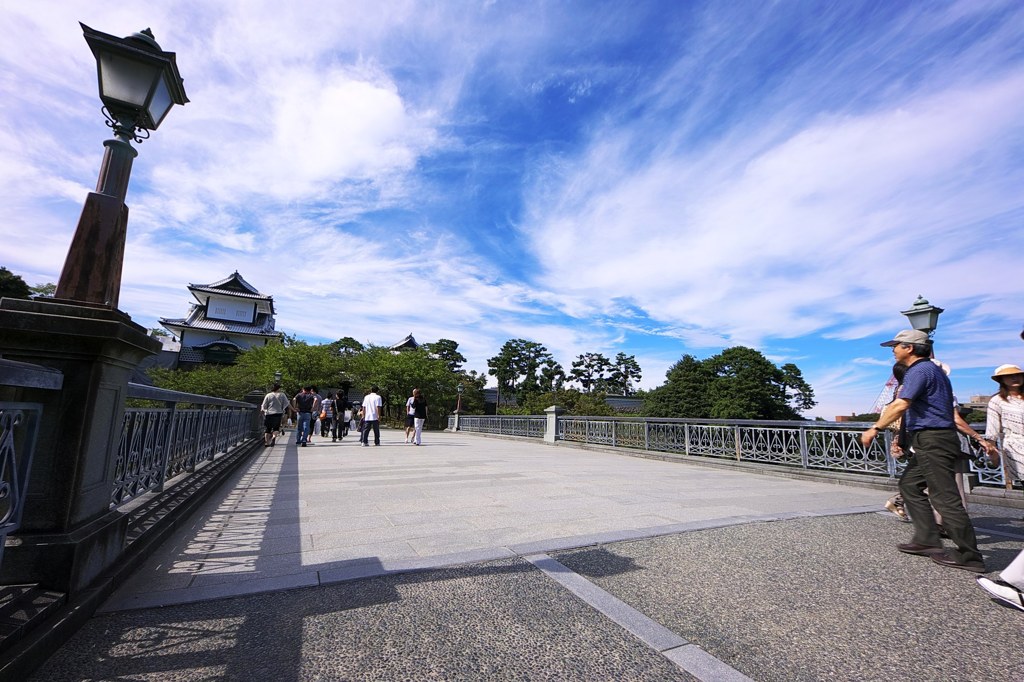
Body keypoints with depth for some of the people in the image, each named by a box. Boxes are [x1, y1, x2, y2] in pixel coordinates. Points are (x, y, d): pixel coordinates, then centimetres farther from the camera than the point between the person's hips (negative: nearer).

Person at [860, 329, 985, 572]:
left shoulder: (920, 370, -14)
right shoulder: (932, 369, 18)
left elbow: (900, 406, -23)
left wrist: (875, 429, -18)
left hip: (933, 440, -11)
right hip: (931, 441, 11)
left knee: (944, 497, -4)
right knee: (909, 484, 14)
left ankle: (969, 556, 5)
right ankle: (926, 540, 16)